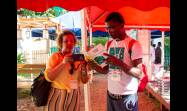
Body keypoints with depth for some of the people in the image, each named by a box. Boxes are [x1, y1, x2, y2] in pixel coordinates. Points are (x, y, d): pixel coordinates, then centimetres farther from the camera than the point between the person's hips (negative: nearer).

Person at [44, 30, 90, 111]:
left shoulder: (77, 58, 6)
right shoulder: (55, 56, -5)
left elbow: (84, 81, 2)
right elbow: (48, 77, -18)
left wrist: (83, 67, -15)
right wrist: (63, 63, -25)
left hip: (74, 97, 4)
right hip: (58, 96, -4)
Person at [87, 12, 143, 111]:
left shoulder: (134, 44, -12)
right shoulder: (108, 44, 7)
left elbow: (139, 74, -17)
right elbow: (106, 70, 9)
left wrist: (119, 63, -29)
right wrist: (94, 65, -9)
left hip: (127, 96, -5)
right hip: (110, 94, 6)